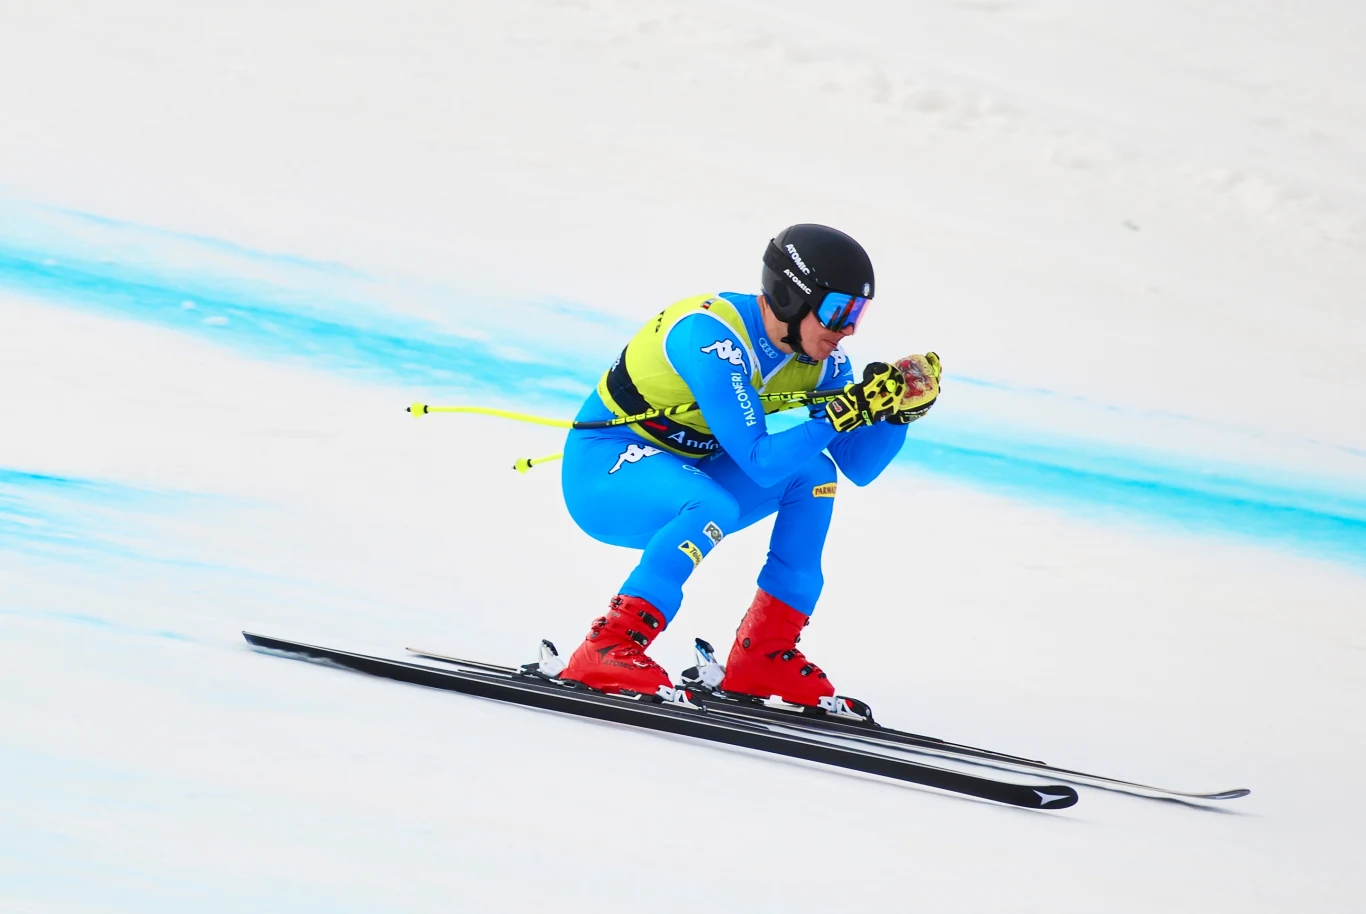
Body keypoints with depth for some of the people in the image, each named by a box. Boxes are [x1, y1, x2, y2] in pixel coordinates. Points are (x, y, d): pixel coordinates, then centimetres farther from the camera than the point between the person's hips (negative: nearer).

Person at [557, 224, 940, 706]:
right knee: (715, 505, -35)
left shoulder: (817, 354, -4)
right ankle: (607, 650, -29)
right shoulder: (711, 334, -28)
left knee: (813, 474, -7)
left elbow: (859, 467, -1)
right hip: (603, 472, -8)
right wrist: (846, 410, -36)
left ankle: (765, 655, -6)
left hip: (682, 475, 8)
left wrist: (898, 410, -17)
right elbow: (759, 462, -32)